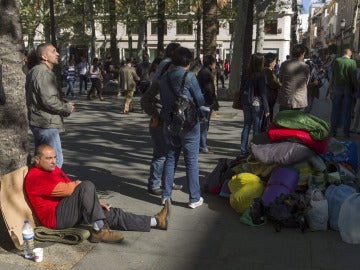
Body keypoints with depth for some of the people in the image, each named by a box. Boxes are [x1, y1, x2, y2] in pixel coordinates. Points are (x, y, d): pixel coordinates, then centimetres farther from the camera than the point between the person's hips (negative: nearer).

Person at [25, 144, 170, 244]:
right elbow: (67, 190, -25)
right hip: (56, 217, -9)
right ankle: (99, 231, -26)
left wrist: (94, 201, 10)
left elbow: (71, 188, 18)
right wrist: (77, 184, -2)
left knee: (114, 214, 2)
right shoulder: (35, 176, -16)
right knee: (87, 186, -29)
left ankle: (156, 221, 6)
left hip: (71, 211, 9)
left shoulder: (53, 169, 15)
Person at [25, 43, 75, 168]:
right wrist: (67, 107, -9)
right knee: (55, 160, -7)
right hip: (46, 124, -11)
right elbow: (49, 100, -25)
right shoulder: (44, 73, -17)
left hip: (39, 123, 11)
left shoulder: (36, 71, 18)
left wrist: (65, 104, 11)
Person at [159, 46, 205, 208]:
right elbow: (200, 101, -10)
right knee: (191, 160, 4)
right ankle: (194, 198, 11)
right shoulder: (189, 77, -15)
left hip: (169, 122, 5)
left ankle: (166, 195, 20)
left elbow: (163, 100, 9)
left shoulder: (164, 78, 3)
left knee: (171, 157, 15)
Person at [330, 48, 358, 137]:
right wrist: (354, 89, 1)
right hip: (348, 88, -1)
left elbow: (332, 76, 1)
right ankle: (346, 132, 10)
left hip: (337, 87, 1)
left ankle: (333, 131, 9)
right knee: (347, 111, 6)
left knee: (335, 110, 7)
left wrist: (332, 88, 7)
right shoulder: (352, 62, -7)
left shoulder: (336, 61, -2)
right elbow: (354, 77, -6)